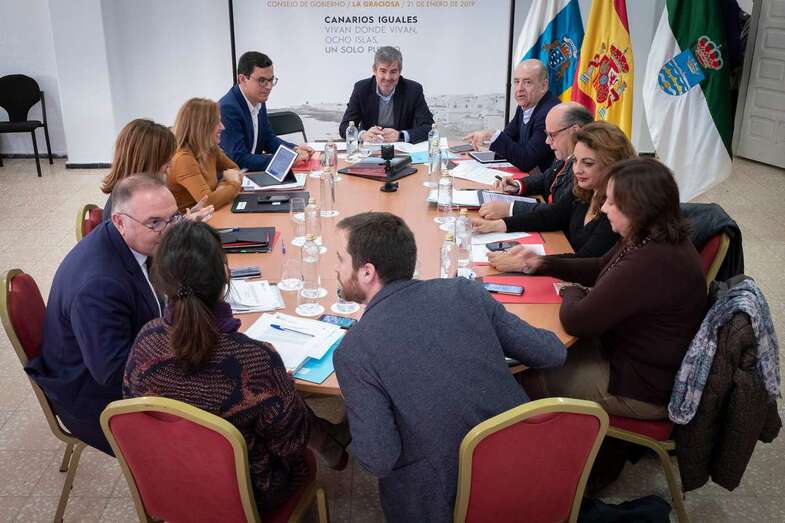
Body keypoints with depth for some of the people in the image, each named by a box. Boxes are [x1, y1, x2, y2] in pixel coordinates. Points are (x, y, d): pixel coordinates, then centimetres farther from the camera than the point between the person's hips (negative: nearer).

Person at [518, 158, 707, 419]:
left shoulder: (651, 264, -36)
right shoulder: (656, 239, -3)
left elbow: (575, 321, -28)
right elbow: (600, 268, 14)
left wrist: (572, 292, -6)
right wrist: (543, 263, 4)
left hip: (643, 390, -9)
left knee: (529, 379, 3)